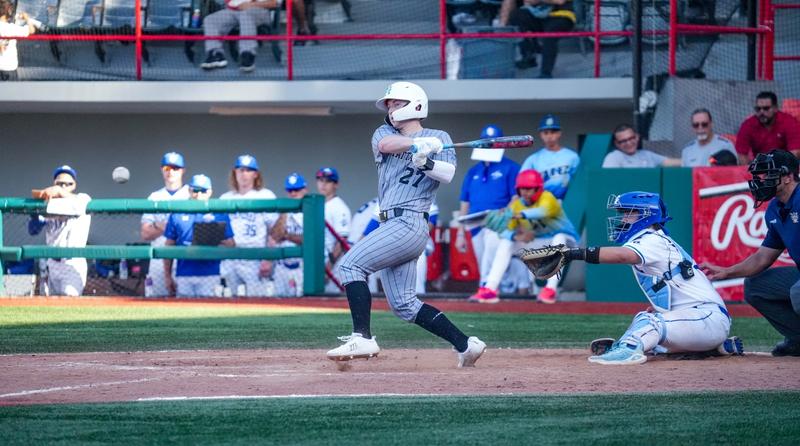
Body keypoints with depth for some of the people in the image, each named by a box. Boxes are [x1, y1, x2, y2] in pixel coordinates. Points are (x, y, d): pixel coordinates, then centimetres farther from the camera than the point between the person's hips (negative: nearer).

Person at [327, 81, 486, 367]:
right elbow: (385, 144, -6)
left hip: (410, 222, -7)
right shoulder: (385, 132, 19)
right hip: (392, 224, 7)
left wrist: (425, 162, -28)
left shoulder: (439, 138, 6)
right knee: (403, 304, 6)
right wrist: (419, 144, -21)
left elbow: (447, 174, -10)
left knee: (350, 265, -19)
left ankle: (362, 338, -24)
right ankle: (465, 345, 9)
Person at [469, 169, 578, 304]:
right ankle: (489, 289, -16)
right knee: (505, 242, -8)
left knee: (558, 238, -38)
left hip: (564, 239, -6)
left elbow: (543, 211, -48)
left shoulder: (547, 198, -23)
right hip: (537, 242, 6)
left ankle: (551, 289, -41)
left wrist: (518, 215, -64)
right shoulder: (516, 204, -6)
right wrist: (517, 237, -36)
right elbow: (506, 231, -12)